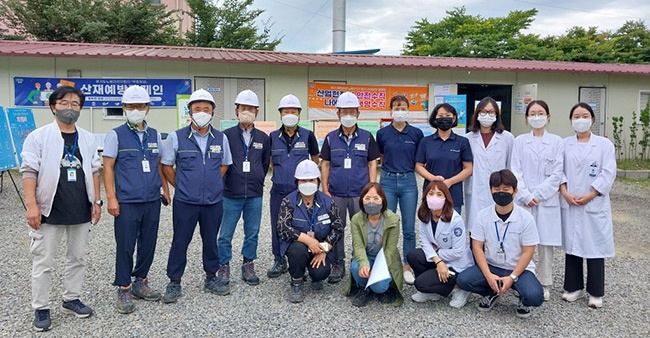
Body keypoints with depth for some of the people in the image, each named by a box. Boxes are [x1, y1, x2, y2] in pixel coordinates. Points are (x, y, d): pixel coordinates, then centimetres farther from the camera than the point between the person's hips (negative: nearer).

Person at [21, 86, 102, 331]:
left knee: (77, 258, 13)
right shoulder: (38, 137, -4)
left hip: (81, 212, 4)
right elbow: (29, 172, -7)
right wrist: (31, 205, -15)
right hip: (50, 211, -4)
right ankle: (40, 308, 16)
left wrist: (96, 201, 7)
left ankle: (71, 300, 28)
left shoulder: (88, 139, 9)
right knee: (43, 262, 4)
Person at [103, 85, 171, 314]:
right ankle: (124, 290, 15)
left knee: (148, 244, 12)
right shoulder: (116, 135, -2)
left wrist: (165, 189, 13)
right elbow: (108, 167, -5)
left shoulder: (154, 135, 11)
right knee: (125, 246, 2)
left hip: (152, 201, 5)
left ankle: (140, 282, 28)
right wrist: (111, 198, -10)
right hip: (127, 202, -4)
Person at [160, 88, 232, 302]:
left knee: (211, 241, 12)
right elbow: (166, 167, 3)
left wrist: (213, 184, 8)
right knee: (180, 242, 4)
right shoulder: (176, 137, -5)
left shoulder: (221, 138, 3)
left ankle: (211, 278, 28)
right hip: (185, 202, -2)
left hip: (213, 202, 2)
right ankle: (174, 283, 18)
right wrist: (181, 186, 2)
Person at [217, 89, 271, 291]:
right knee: (226, 235, 4)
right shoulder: (227, 135, -3)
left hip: (255, 195, 3)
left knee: (252, 233, 10)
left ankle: (248, 265, 25)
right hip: (231, 195, -2)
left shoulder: (263, 137, 6)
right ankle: (223, 267, 18)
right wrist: (228, 180, 4)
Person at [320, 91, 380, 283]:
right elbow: (325, 165, 7)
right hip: (336, 194, 1)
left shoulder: (367, 137, 4)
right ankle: (338, 265, 20)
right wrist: (325, 191, 0)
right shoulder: (331, 138, 6)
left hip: (360, 193, -1)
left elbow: (372, 164, 4)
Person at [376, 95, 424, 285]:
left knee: (409, 228, 4)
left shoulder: (416, 133, 2)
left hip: (408, 182, 0)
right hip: (388, 181, 0)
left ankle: (407, 267, 16)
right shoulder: (383, 133, 2)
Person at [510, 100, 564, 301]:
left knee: (545, 243, 4)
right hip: (523, 200, 1)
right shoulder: (520, 141, 6)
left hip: (547, 200, -1)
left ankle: (544, 285, 14)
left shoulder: (556, 142, 3)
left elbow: (556, 174, -2)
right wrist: (526, 196, -10)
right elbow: (516, 171, 1)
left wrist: (538, 195, -10)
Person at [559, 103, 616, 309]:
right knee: (571, 245, 8)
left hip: (594, 205, -2)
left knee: (594, 246, 2)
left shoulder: (604, 144, 2)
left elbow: (608, 173, -5)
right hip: (569, 204, 2)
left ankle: (595, 292, 14)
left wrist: (589, 196, -13)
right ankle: (574, 287, 21)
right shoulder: (565, 144, 7)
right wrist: (565, 193, -11)